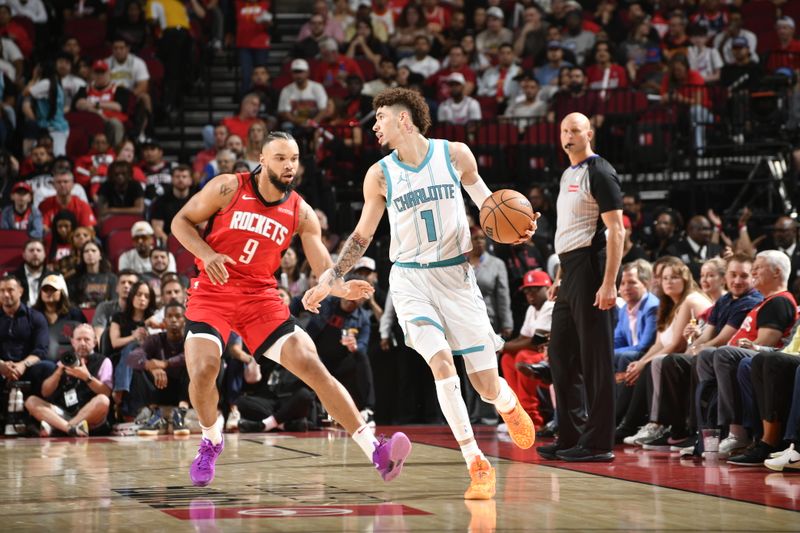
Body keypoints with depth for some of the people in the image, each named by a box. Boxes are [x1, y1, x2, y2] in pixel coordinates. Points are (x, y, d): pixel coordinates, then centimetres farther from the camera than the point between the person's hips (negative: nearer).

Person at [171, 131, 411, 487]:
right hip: (212, 292, -2)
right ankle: (211, 441, 9)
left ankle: (376, 453, -13)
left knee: (313, 366, -11)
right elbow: (181, 221, 1)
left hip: (261, 297, 2)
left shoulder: (301, 213, 2)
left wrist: (342, 288, -25)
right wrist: (206, 253, -18)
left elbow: (324, 267, -2)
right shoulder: (228, 188, -6)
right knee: (203, 370, -24)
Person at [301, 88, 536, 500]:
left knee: (486, 384, -1)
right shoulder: (379, 176, -1)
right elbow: (361, 237, 10)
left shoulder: (455, 155, -3)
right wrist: (329, 281, 3)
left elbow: (487, 202, 11)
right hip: (411, 279, 0)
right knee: (441, 365, -22)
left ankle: (509, 406, 39)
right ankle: (478, 466, -13)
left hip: (457, 276, 0)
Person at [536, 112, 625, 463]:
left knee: (595, 359, -6)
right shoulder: (567, 175, 19)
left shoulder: (599, 173, -9)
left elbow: (616, 231, -15)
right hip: (570, 272, 10)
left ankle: (598, 443, -3)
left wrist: (609, 283, -22)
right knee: (560, 356, 11)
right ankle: (569, 437, 19)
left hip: (591, 270, -10)